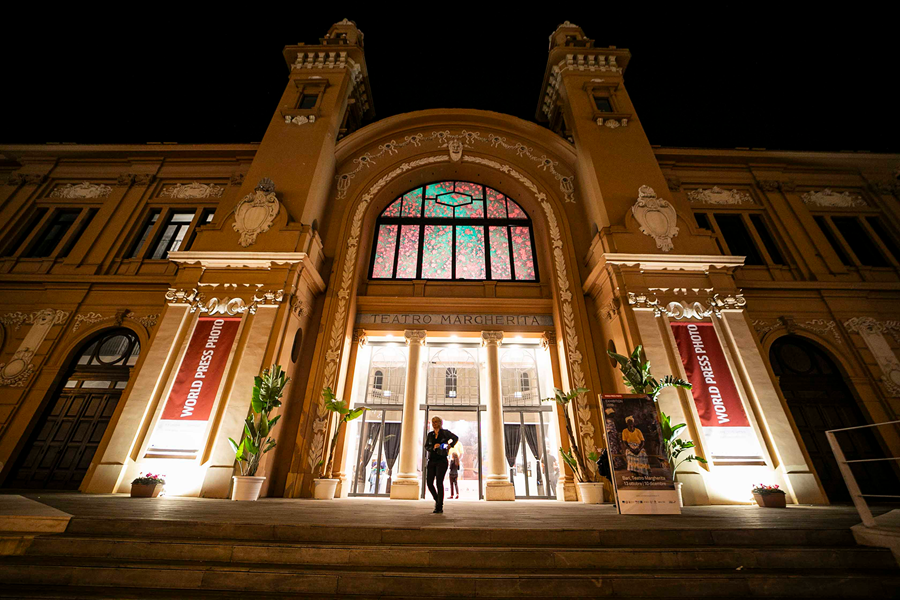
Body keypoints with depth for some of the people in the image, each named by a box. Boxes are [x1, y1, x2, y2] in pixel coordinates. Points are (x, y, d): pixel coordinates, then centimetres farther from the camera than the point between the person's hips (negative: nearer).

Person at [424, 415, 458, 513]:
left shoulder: (445, 433, 0)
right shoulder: (430, 434, 10)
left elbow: (456, 438, 10)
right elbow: (426, 447, 6)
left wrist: (450, 446, -2)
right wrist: (433, 447, -13)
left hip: (441, 460, -4)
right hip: (431, 461, 4)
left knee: (439, 482, -11)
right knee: (429, 482, 0)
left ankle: (440, 507, -3)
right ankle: (437, 500, 25)